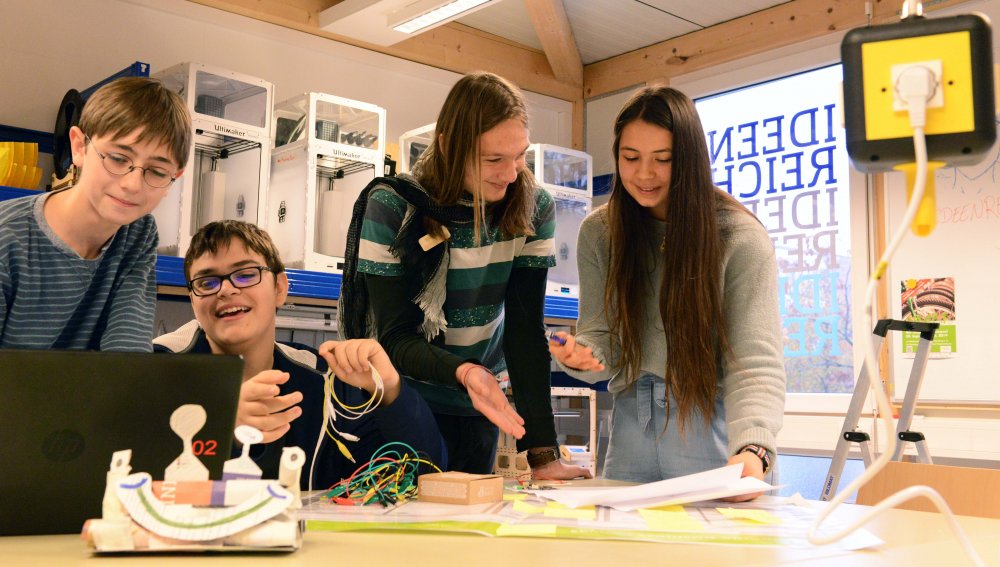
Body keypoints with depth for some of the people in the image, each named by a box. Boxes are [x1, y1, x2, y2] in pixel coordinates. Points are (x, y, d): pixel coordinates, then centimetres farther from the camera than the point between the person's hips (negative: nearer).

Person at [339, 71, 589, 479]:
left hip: (477, 405, 3)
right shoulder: (391, 206, -21)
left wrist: (543, 453, -23)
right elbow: (395, 338, -20)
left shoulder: (534, 209, -12)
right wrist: (463, 372, -41)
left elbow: (525, 328, -15)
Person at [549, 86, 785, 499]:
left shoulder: (740, 237, -13)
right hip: (631, 426, 4)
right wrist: (582, 356, -23)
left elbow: (755, 363, -19)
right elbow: (603, 341, 0)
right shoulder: (598, 232, 0)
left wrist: (751, 450, -35)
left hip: (713, 427, -3)